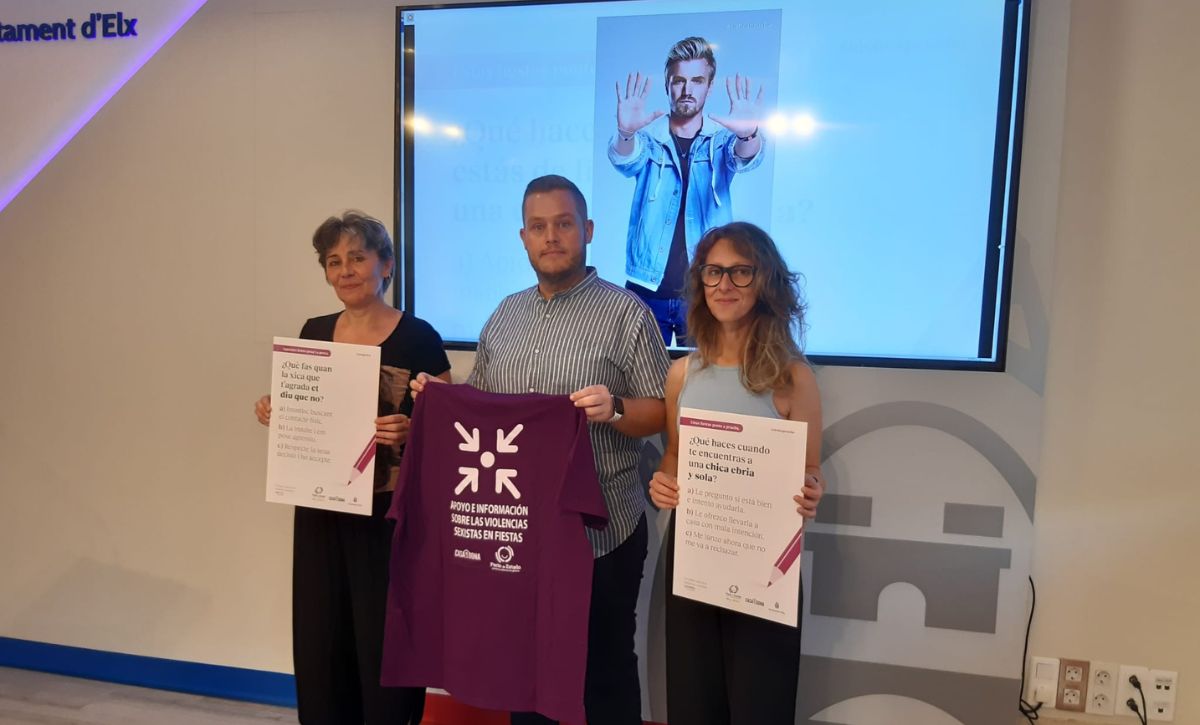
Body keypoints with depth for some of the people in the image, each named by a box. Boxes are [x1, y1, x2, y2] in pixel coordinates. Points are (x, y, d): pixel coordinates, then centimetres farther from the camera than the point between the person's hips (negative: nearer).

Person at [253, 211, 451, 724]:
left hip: (388, 512, -5)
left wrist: (408, 431, -27)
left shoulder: (417, 338, -9)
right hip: (320, 509, 5)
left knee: (386, 642, 3)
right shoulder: (314, 333, 7)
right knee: (318, 639, 13)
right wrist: (272, 412, -2)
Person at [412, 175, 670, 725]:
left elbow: (659, 412, -8)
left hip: (599, 530, -5)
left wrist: (614, 410, -27)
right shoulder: (504, 315, 10)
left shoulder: (625, 312, -7)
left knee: (604, 673, 12)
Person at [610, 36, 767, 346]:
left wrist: (748, 135, -41)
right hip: (647, 288, 0)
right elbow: (625, 161, -16)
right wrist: (625, 133, -40)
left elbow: (745, 158, -16)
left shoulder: (722, 138, 3)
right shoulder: (648, 137, 3)